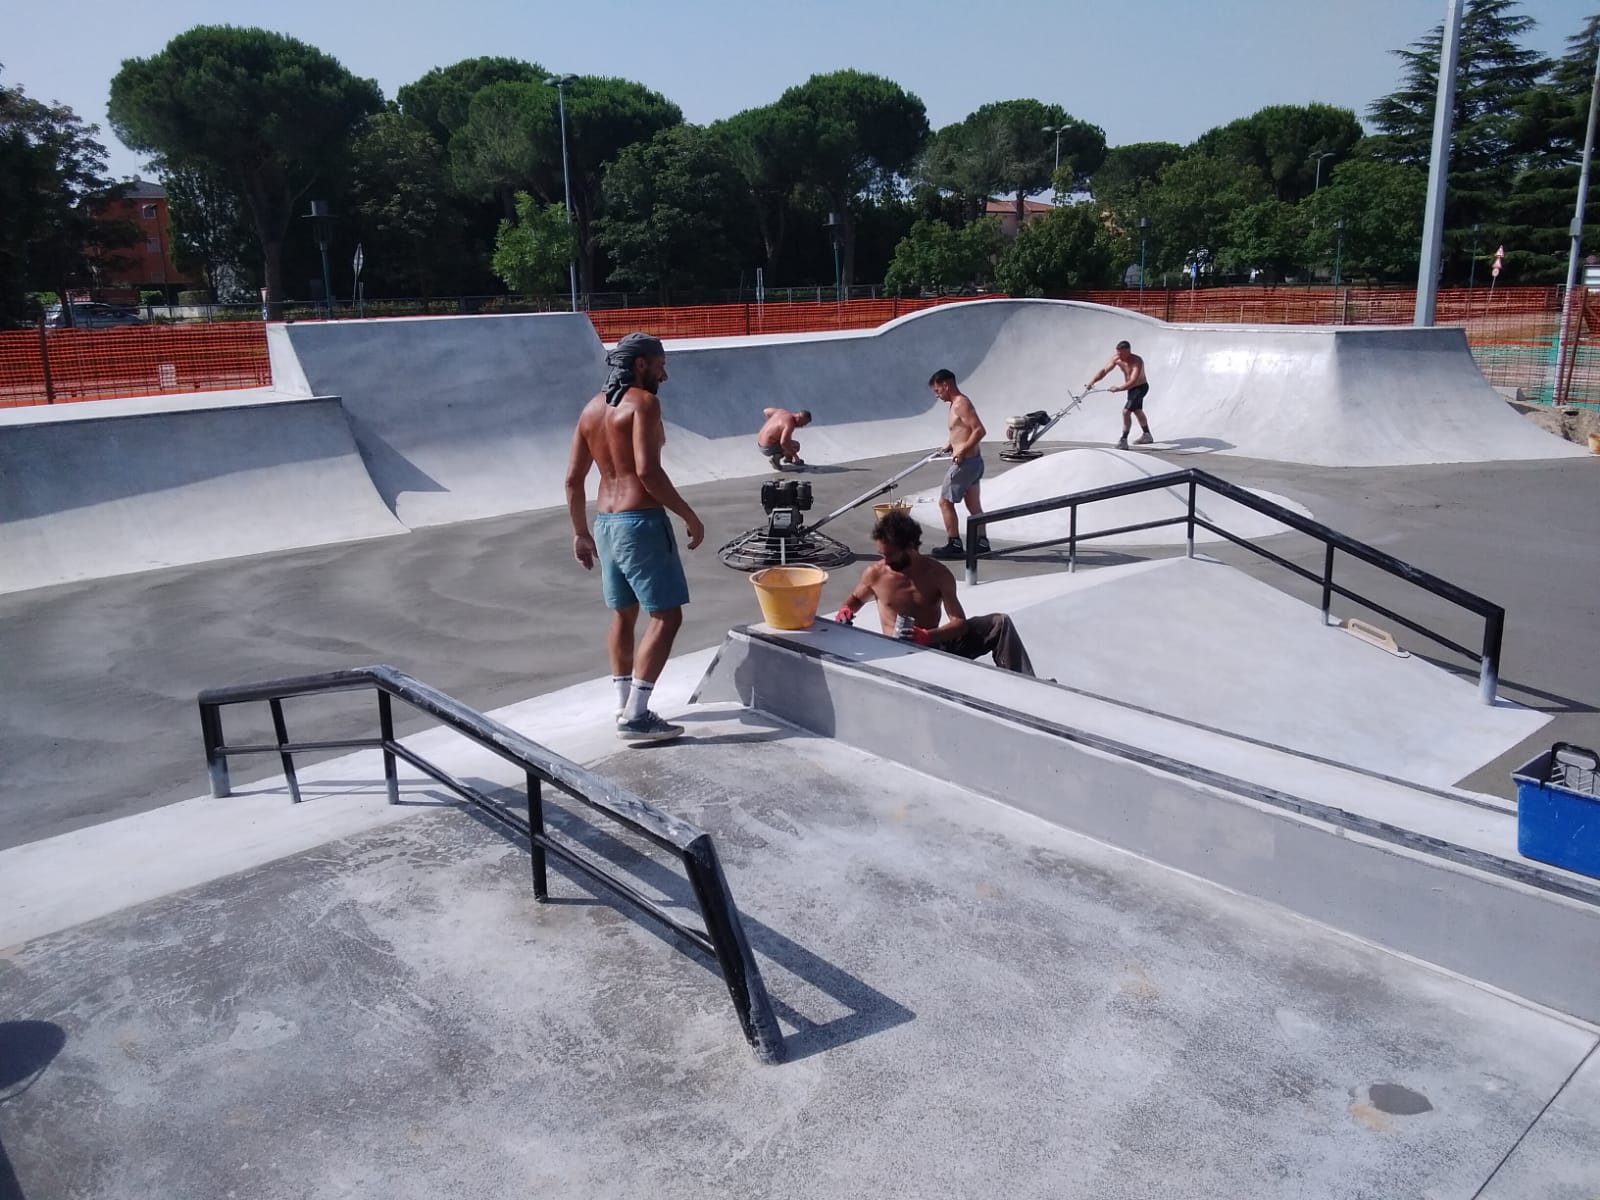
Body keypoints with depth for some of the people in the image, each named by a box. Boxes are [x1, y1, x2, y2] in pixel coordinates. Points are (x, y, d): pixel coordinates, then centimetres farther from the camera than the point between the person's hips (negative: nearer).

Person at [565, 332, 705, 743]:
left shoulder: (591, 409, 13)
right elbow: (647, 471, -22)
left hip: (606, 522, 9)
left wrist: (580, 532, 20)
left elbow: (573, 479, 13)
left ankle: (625, 705, 25)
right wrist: (690, 516, -15)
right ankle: (636, 717, -8)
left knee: (623, 615, 18)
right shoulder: (643, 402, -11)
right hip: (641, 521, -9)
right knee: (666, 616, -4)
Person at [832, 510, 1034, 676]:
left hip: (936, 646, 2)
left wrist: (928, 636, -32)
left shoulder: (938, 573, -4)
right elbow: (856, 598, 22)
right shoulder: (874, 573, -2)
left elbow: (959, 622, -12)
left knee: (1000, 623, -14)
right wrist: (846, 610, -4)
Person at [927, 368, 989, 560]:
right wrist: (951, 445, 11)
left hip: (965, 462, -10)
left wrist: (962, 451, -22)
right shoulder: (957, 403, 14)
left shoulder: (961, 404, -16)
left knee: (945, 501, -2)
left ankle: (954, 545, 2)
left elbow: (980, 430, -24)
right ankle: (982, 542, 19)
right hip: (972, 461, 10)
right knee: (974, 505, 14)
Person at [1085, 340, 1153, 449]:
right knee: (1137, 411, 24)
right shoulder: (1116, 359, -15)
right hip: (1130, 387, 9)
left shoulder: (1136, 361, -33)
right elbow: (1104, 370, -12)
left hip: (1141, 387, -9)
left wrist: (1119, 388, -57)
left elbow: (1133, 381, -43)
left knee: (1126, 411, -20)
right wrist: (1092, 381, -26)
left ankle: (1123, 441, -16)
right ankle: (1147, 436, 43)